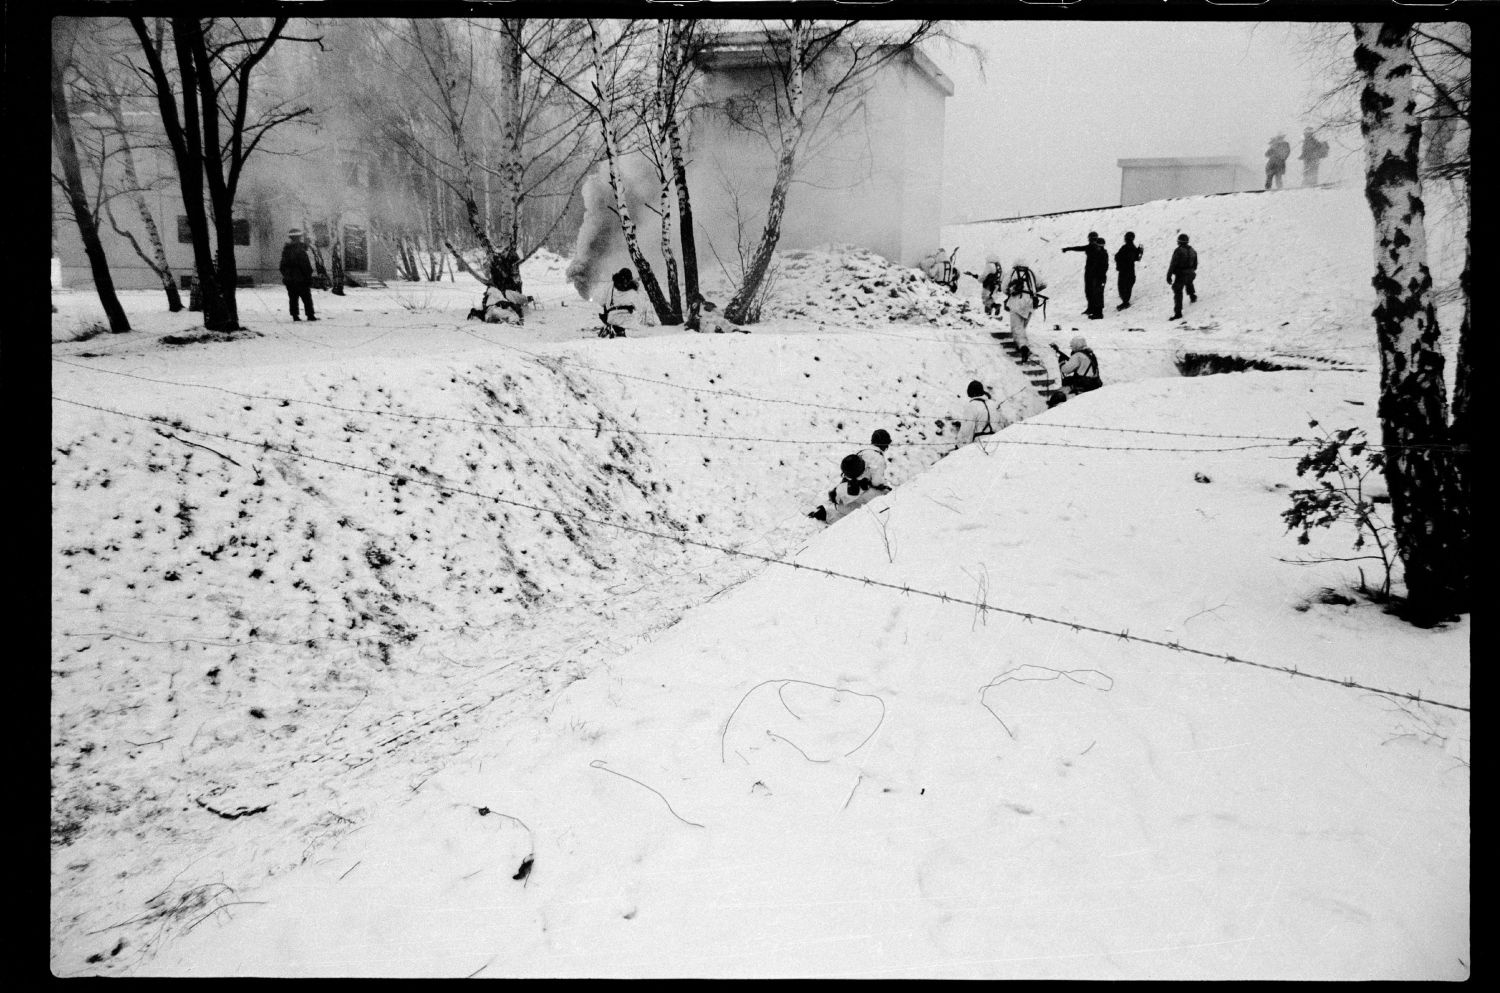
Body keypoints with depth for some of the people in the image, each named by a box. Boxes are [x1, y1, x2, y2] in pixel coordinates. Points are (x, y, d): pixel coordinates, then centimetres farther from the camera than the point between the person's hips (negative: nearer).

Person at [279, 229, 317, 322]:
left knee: (293, 298, 8)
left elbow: (283, 266, 14)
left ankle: (295, 316, 6)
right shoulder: (300, 250, -15)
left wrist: (285, 275, 21)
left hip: (288, 279, 6)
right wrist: (309, 276, -8)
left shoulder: (285, 250, 8)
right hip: (300, 279, -6)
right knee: (306, 298, 1)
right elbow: (306, 266, -16)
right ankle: (310, 315, 2)